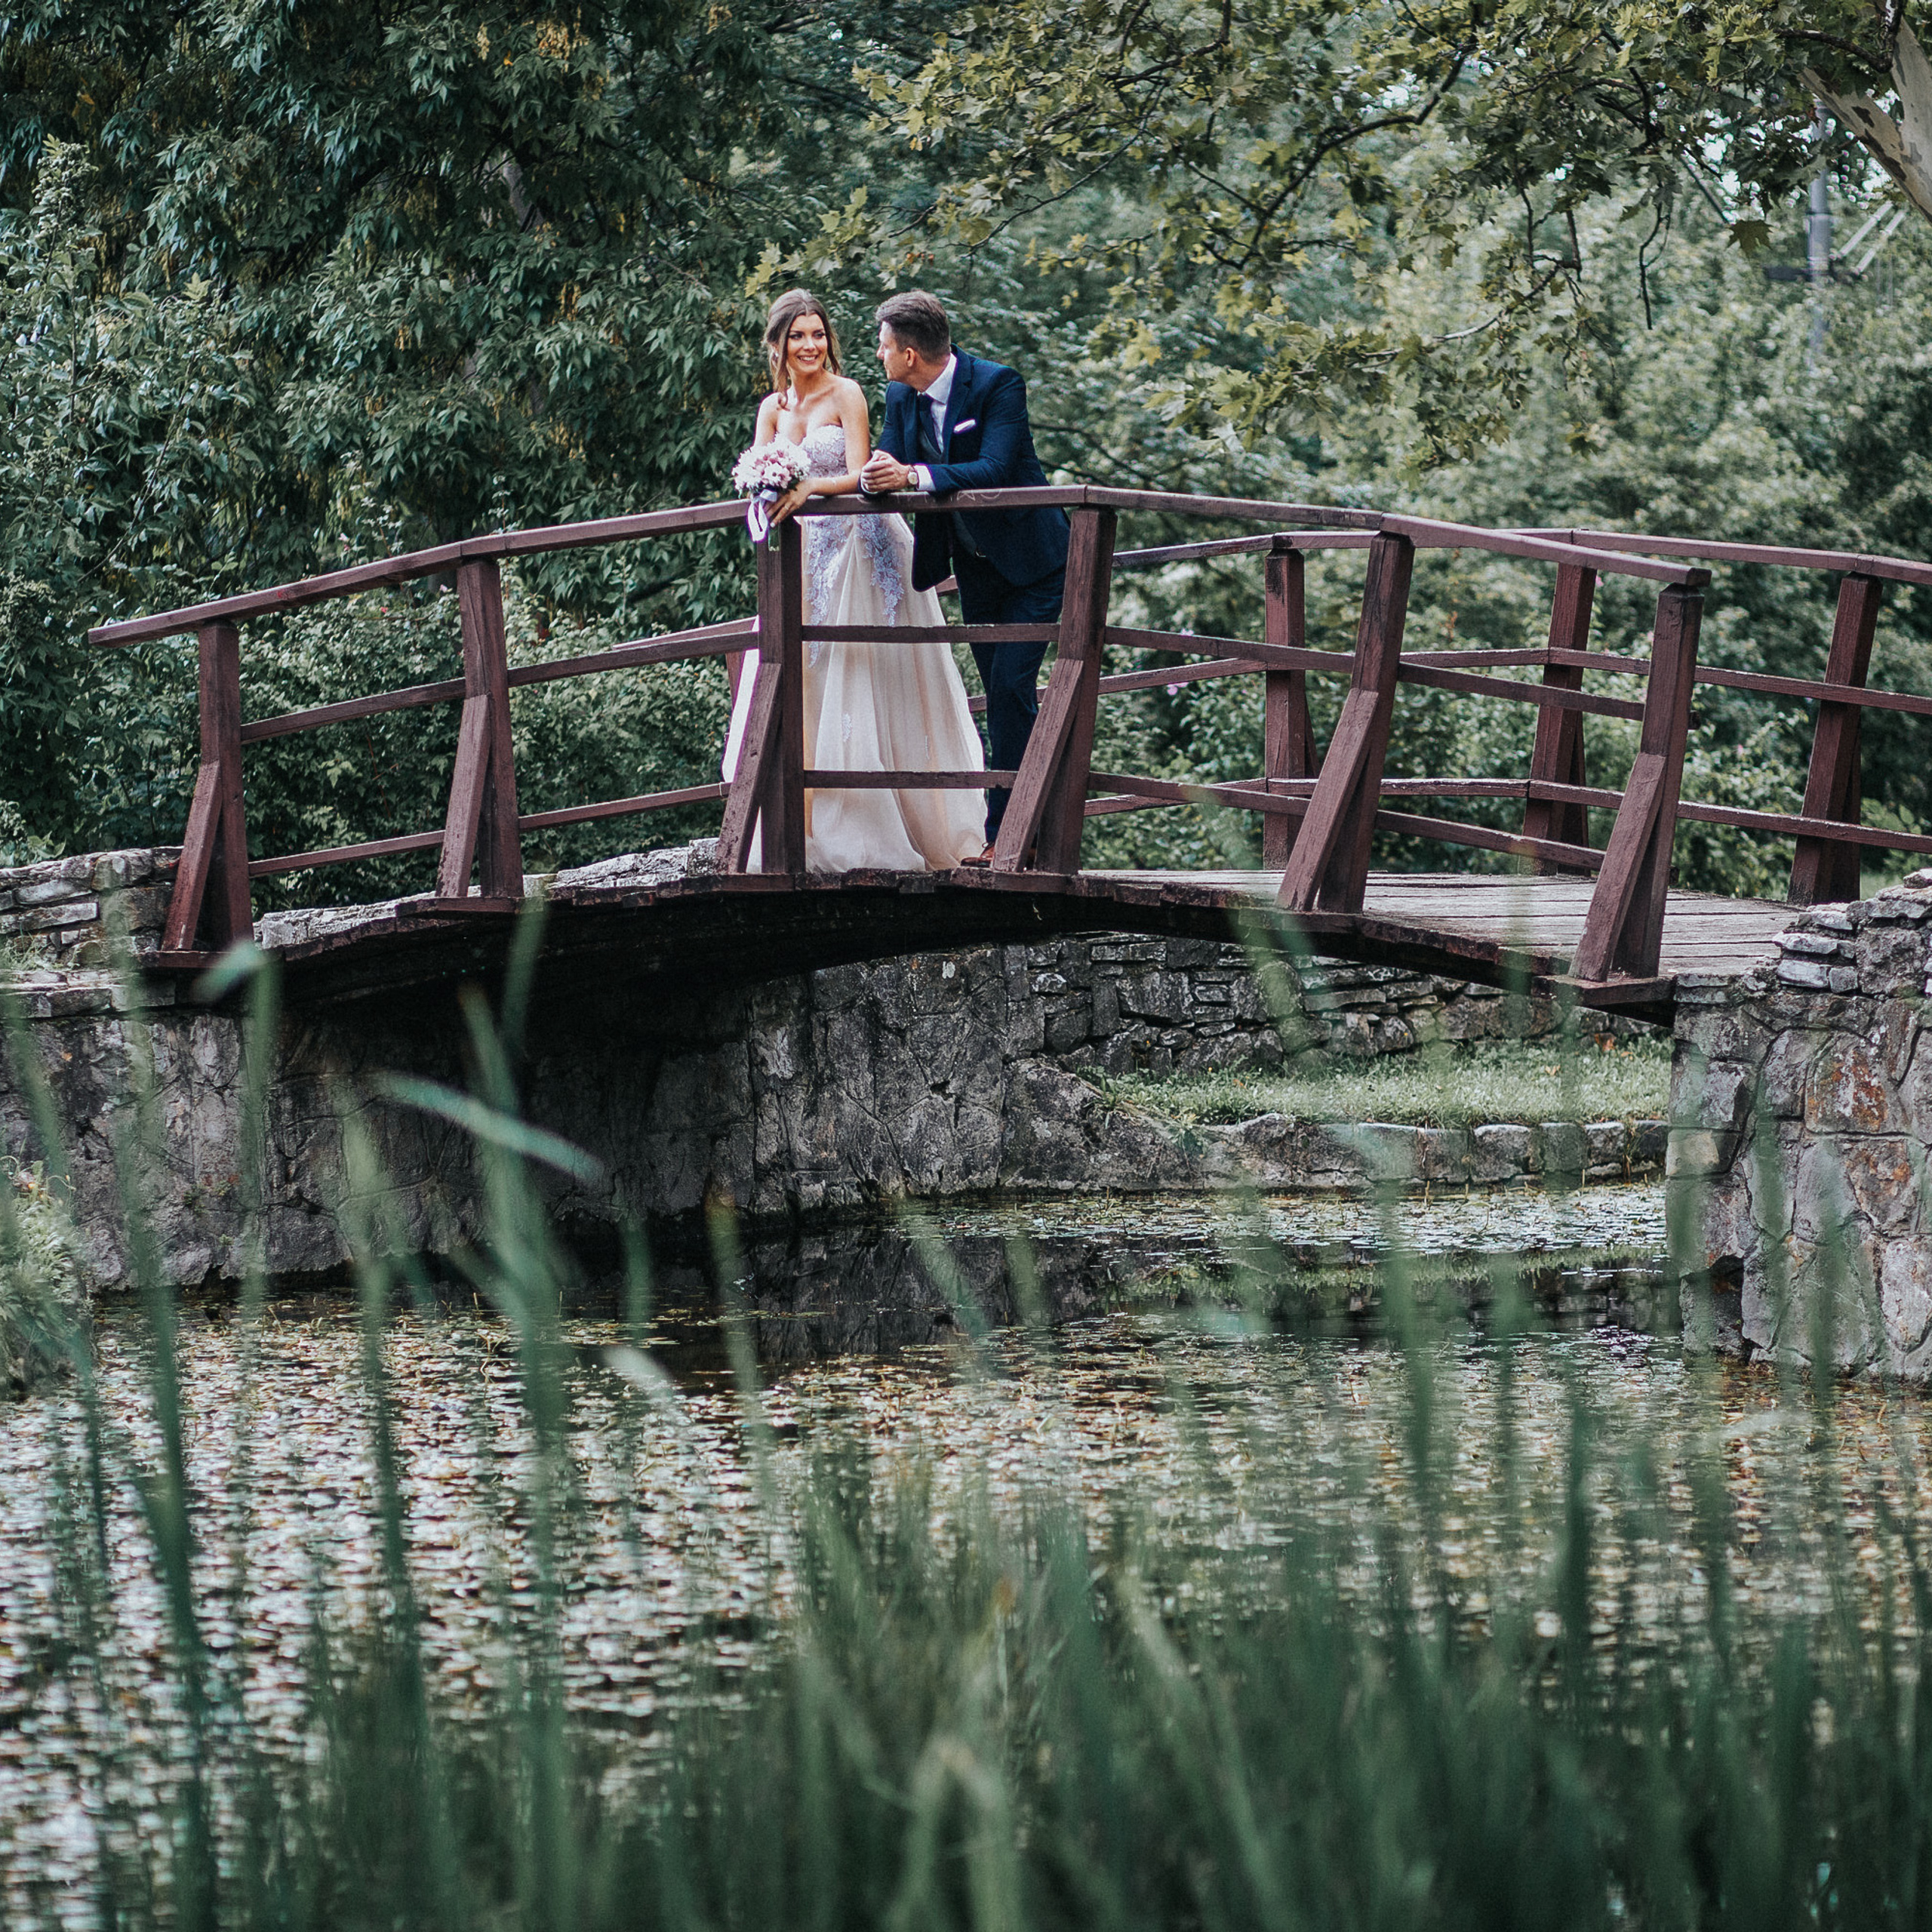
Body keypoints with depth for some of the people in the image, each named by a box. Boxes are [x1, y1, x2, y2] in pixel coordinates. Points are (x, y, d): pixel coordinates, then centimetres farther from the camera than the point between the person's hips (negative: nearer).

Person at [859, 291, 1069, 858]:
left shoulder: (998, 385, -21)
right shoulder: (901, 398, 0)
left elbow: (995, 470, -31)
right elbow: (881, 469, -3)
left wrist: (911, 476, -39)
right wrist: (874, 478, -28)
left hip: (1030, 561, -7)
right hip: (973, 566, 7)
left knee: (1010, 687, -16)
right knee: (1003, 699, 8)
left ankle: (1005, 831, -15)